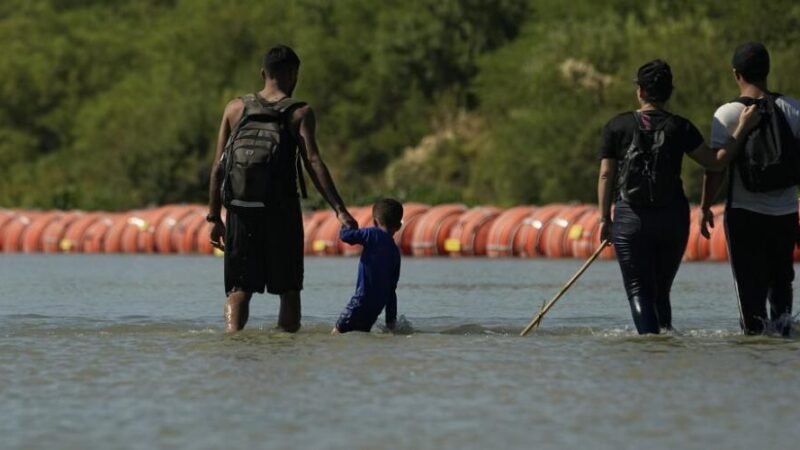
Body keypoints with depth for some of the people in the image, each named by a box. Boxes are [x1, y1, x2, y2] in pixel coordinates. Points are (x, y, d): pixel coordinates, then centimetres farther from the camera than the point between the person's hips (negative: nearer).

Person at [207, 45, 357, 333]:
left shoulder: (235, 109, 7)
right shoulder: (300, 113, -1)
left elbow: (218, 167, 5)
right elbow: (313, 163, -13)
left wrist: (215, 217, 10)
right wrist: (339, 209, -17)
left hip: (241, 211, 2)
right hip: (282, 211, -2)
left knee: (239, 290, 4)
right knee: (289, 289, 11)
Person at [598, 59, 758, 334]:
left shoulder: (617, 127, 0)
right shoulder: (679, 128, -1)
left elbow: (606, 175, -1)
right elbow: (716, 162, -4)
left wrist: (605, 219, 5)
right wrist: (742, 127, 2)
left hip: (631, 219, -2)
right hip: (673, 219, 2)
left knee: (639, 291, 0)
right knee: (661, 290, 15)